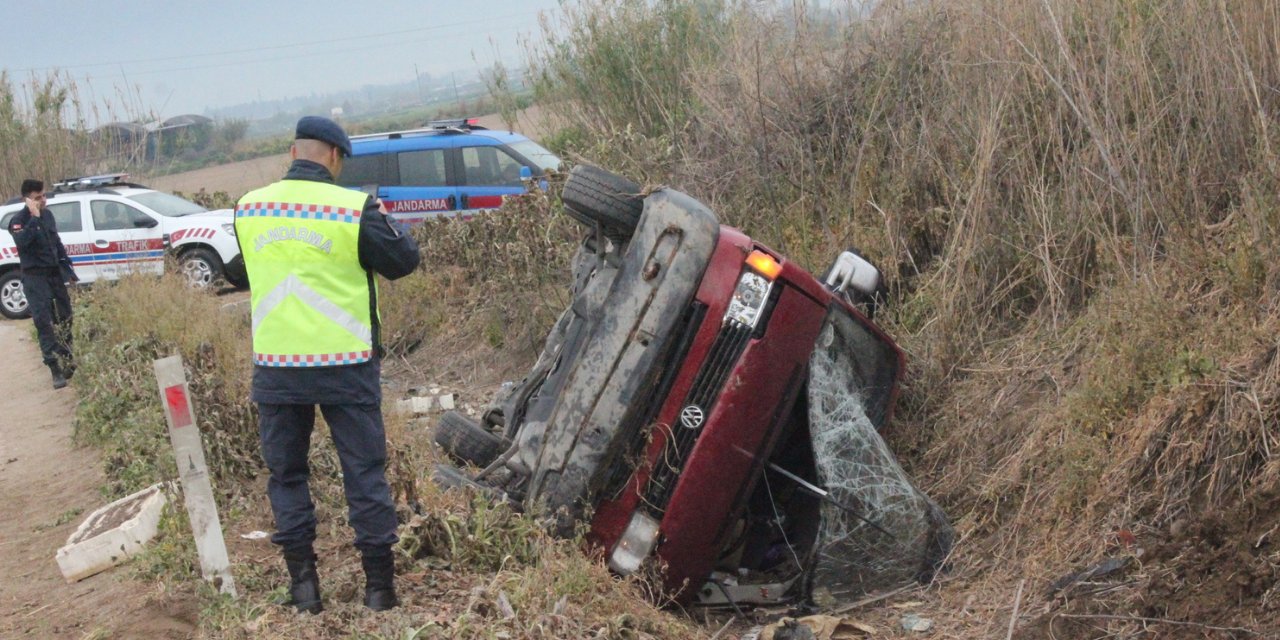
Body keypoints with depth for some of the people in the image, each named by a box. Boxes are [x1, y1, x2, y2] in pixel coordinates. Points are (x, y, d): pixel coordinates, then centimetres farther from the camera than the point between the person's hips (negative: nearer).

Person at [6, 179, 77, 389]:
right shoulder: (19, 220, -12)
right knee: (43, 322, -11)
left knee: (65, 316, 14)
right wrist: (34, 218, -33)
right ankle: (56, 370, -15)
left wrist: (67, 268, 21)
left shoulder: (47, 214, 8)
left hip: (55, 273, 7)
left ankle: (66, 359, 31)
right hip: (35, 277, -7)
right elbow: (21, 241, -33)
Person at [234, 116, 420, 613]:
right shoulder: (354, 209, -12)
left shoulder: (248, 208, 1)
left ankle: (303, 584, 18)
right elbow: (403, 261, 0)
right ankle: (379, 585, 13)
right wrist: (385, 223, 17)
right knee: (364, 474, 8)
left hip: (276, 367, 3)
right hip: (345, 367, -3)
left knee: (286, 473, 16)